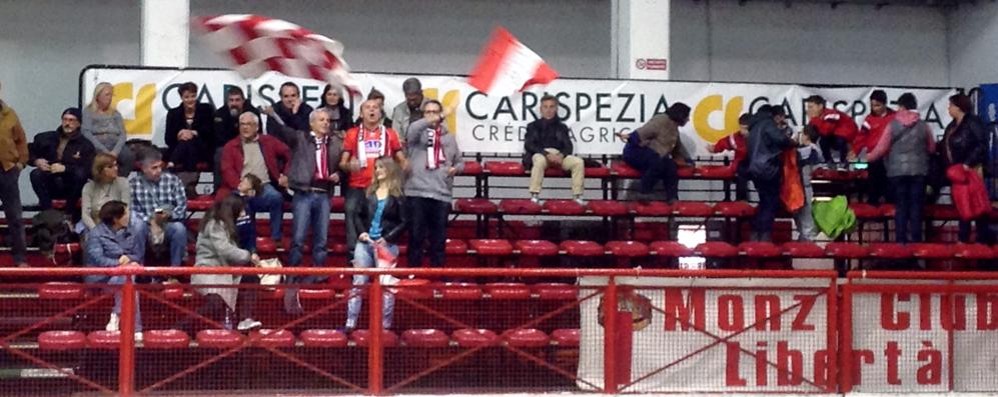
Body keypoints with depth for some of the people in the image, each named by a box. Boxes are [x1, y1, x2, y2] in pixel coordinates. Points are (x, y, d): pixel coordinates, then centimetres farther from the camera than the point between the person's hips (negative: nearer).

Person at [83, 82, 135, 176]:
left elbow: (123, 134, 10)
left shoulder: (115, 113, 21)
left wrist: (115, 151, -11)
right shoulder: (88, 112, 10)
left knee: (130, 156, -30)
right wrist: (104, 151, -16)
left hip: (115, 145, 3)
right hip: (96, 146, -3)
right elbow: (87, 133, -4)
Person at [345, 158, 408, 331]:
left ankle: (385, 324, 4)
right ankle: (351, 322, 4)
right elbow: (360, 216, 19)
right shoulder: (369, 193, 11)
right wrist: (361, 232, 2)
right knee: (358, 282, 2)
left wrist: (387, 238, -13)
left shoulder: (397, 196, -2)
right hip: (365, 243, 4)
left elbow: (404, 222, -5)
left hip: (386, 245, -4)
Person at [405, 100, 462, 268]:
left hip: (442, 194, 3)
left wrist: (456, 168, -1)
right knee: (416, 236, 0)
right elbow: (413, 128, -20)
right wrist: (438, 118, -32)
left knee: (439, 238, 6)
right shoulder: (418, 133, 5)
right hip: (418, 193, -3)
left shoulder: (449, 137, 18)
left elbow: (460, 161, 24)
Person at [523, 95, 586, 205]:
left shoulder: (561, 127, 20)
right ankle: (535, 196, -40)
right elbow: (529, 145, -1)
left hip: (559, 155, 3)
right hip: (540, 154, -3)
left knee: (578, 162, -25)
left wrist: (561, 155, -15)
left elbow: (568, 146, 10)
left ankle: (578, 196, -22)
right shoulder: (533, 126, 13)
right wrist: (547, 154, -17)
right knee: (539, 160, -40)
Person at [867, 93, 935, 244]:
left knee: (901, 206, 4)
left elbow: (881, 148, -3)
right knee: (916, 206, 4)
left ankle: (901, 240, 3)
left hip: (897, 170, -1)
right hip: (919, 170, 1)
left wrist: (869, 157, 15)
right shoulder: (923, 125, 1)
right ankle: (916, 239, 4)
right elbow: (932, 148, 11)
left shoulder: (892, 125, -5)